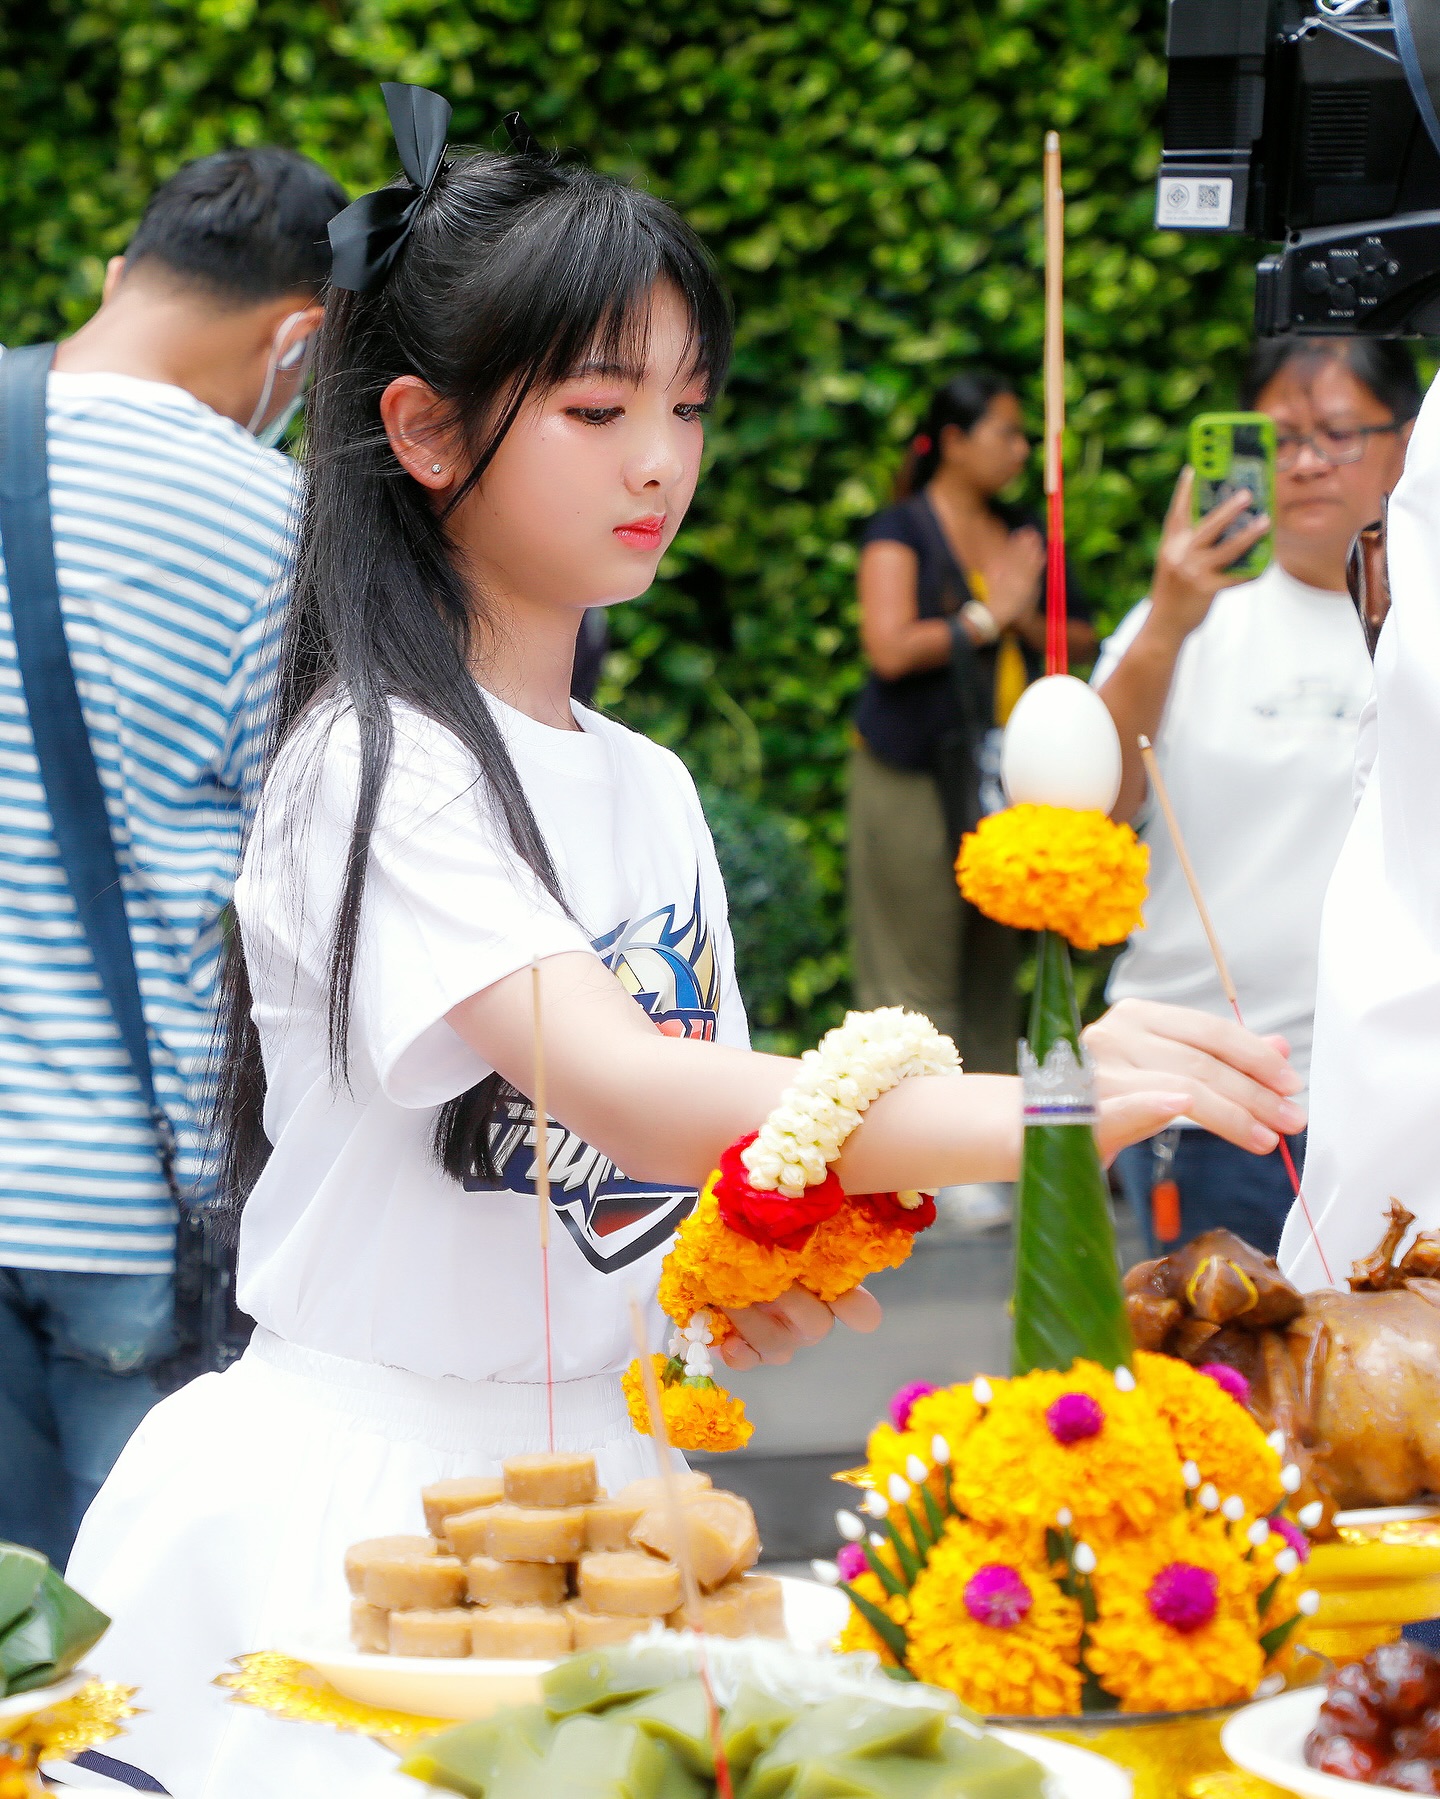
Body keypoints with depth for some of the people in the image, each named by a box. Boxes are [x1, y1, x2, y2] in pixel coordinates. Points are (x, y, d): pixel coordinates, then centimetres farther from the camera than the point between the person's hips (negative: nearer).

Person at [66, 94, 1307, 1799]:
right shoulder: (374, 763, -14)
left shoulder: (649, 789, 10)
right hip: (358, 1485, -7)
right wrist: (1036, 1109, -38)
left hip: (597, 1461, 7)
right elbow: (614, 1085, -29)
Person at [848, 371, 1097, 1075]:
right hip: (916, 775, -6)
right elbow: (890, 647, -16)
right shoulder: (902, 530, -3)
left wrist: (1029, 624, -4)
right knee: (916, 972, -7)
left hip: (1007, 778, 7)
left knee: (994, 966, 9)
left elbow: (1084, 641, 17)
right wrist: (987, 618, -7)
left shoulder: (1022, 533, 16)